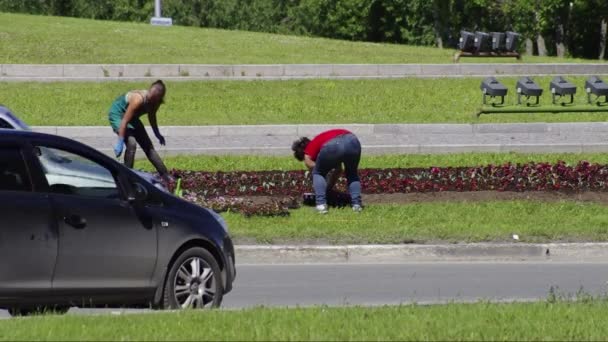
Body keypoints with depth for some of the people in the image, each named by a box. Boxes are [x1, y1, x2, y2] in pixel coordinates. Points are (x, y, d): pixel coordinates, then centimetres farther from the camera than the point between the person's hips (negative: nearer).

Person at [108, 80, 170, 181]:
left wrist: (158, 134, 16)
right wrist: (120, 142, -35)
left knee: (148, 146, 9)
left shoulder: (156, 102, -15)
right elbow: (125, 121, -36)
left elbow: (152, 117, 7)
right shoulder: (139, 100, -38)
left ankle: (166, 176, 16)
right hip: (118, 114, -8)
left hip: (132, 117, 8)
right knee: (131, 144, -25)